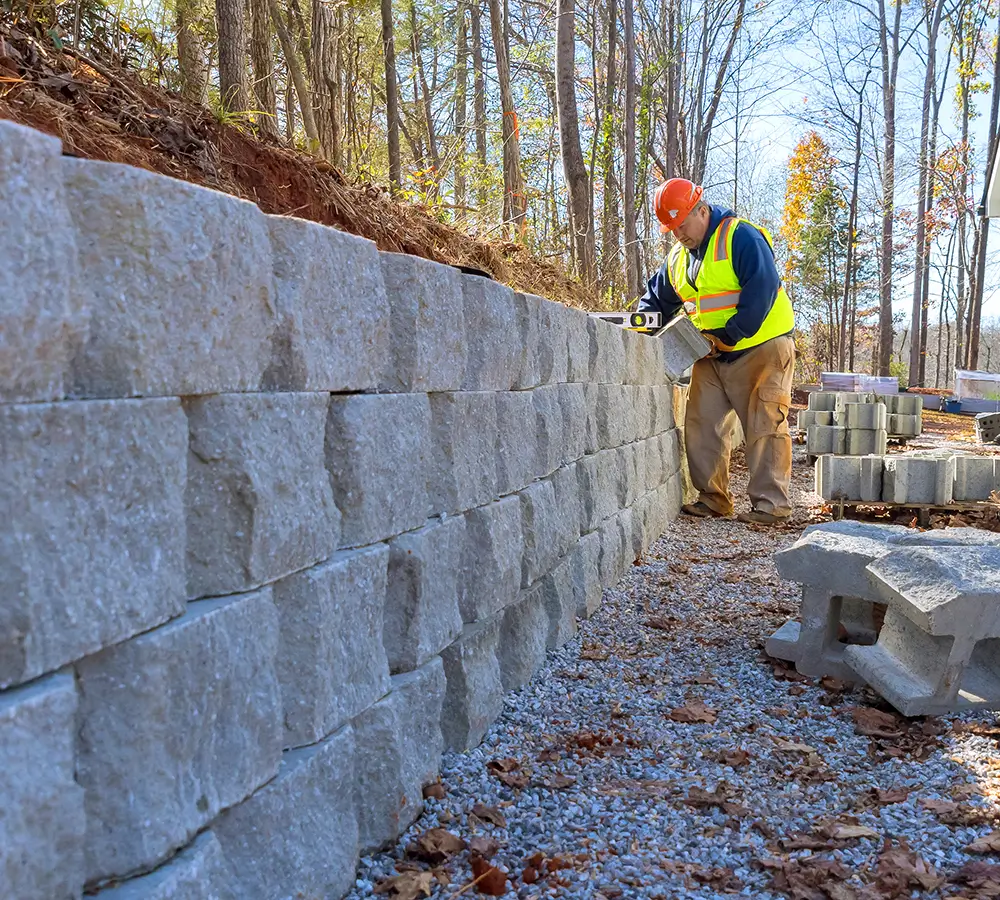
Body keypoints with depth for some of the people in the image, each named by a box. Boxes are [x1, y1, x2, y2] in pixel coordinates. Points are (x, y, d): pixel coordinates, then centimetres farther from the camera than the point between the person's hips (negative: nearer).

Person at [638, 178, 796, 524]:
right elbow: (657, 298, 22)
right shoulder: (677, 258, 11)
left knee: (765, 428, -6)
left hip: (761, 348, -8)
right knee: (702, 425, 3)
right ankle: (712, 498, 12)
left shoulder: (740, 237, -14)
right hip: (712, 357, 8)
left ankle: (771, 504, -2)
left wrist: (729, 334, -22)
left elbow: (761, 291, -22)